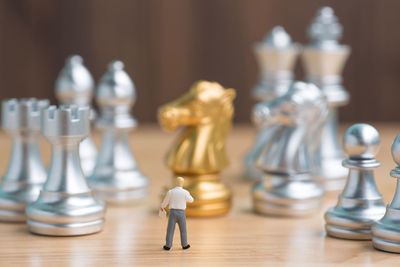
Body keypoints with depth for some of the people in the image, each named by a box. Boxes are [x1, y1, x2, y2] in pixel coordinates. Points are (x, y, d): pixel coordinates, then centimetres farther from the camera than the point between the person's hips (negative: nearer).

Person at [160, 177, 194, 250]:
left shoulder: (170, 192, -3)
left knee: (170, 229, 6)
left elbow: (165, 201, 10)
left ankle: (168, 246, 5)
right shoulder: (185, 192, -7)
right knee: (183, 229, 14)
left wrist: (162, 207, 32)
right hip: (181, 213, 0)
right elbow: (191, 200, 12)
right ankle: (184, 245, 21)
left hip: (172, 213, 0)